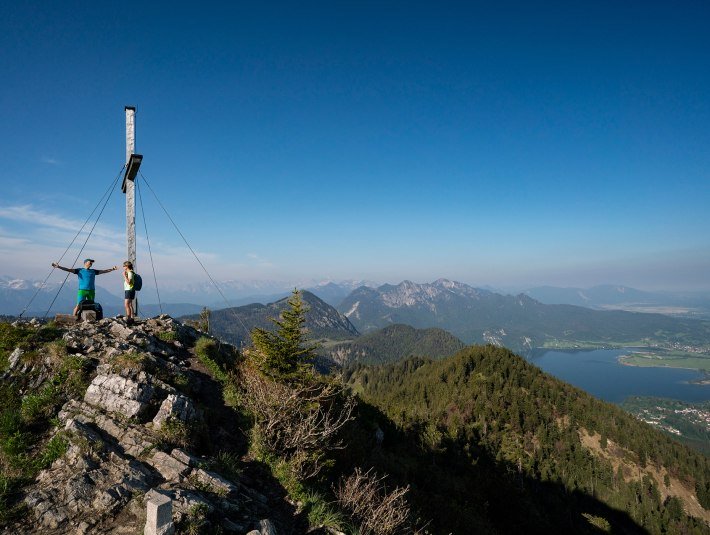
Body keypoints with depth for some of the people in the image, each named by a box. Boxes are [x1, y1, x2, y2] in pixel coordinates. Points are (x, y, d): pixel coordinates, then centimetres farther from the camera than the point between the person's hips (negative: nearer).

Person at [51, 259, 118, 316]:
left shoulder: (93, 271, 16)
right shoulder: (79, 270, 7)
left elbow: (104, 271, 17)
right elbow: (68, 269, 0)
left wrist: (112, 269, 11)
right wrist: (59, 267, -10)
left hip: (91, 291, 3)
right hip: (82, 290, -3)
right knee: (79, 305, -10)